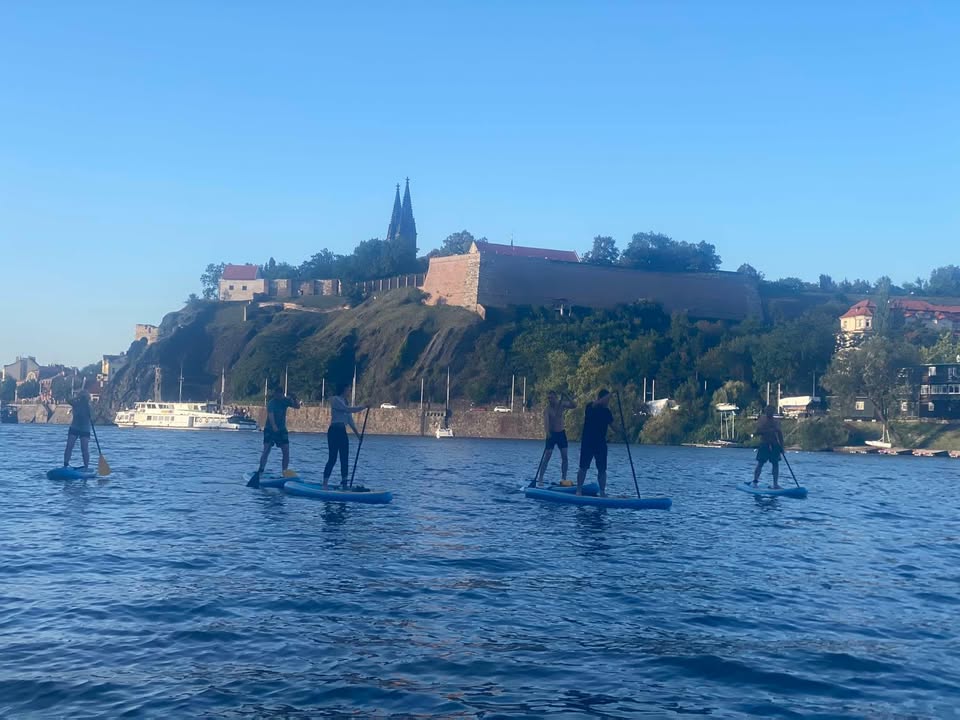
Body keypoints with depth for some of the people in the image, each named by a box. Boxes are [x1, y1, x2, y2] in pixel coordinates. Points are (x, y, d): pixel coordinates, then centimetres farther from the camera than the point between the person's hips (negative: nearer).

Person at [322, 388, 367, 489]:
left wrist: (356, 432, 17)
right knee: (333, 458, -10)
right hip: (334, 431, -8)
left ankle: (344, 483, 9)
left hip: (342, 431, 8)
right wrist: (361, 408, -11)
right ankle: (324, 484, -8)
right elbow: (347, 409, -18)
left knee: (345, 458, 5)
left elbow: (349, 417, 19)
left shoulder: (344, 400, 17)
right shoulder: (335, 399, -8)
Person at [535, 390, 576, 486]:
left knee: (564, 457, 1)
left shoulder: (562, 405, -3)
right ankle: (540, 479, -9)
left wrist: (566, 398, -28)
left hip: (561, 433, 4)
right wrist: (547, 432, -46)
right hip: (551, 434, -4)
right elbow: (546, 421, -29)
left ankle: (564, 478, 8)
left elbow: (574, 406, -15)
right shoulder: (547, 409, -14)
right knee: (547, 457, -8)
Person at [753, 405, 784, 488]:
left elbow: (780, 434, 12)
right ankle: (755, 482, 1)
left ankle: (775, 484, 4)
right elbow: (758, 431, -12)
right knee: (760, 463, -4)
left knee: (775, 464, 1)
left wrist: (781, 446, 6)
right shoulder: (761, 419, 0)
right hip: (764, 444, -4)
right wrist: (770, 431, -21)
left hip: (775, 445, 4)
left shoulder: (775, 421, 11)